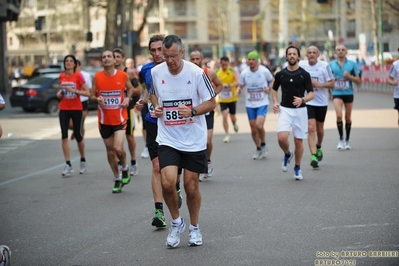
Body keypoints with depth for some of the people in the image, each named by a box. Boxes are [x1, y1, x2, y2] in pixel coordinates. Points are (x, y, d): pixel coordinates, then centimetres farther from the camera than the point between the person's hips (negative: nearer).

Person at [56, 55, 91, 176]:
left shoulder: (78, 76, -6)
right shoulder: (61, 76, 7)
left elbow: (87, 93, -10)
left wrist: (74, 90, -21)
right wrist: (59, 93, 3)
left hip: (77, 109, -3)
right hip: (64, 109, 3)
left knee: (78, 136, 5)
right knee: (64, 136, -8)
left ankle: (83, 161, 28)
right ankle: (68, 165, -7)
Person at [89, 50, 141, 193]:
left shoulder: (123, 75, -4)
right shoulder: (97, 77, -2)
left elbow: (131, 89, 14)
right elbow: (92, 96, 5)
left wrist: (128, 98, -6)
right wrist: (97, 99, -16)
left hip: (120, 118, -2)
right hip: (104, 120, 2)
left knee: (118, 148, -17)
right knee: (110, 150, 9)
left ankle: (125, 168, 15)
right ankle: (117, 179, 25)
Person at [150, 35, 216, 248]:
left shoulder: (196, 73, -12)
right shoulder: (156, 72, -3)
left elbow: (211, 103, -5)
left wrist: (192, 111, -22)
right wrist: (156, 106, -4)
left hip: (194, 140, -1)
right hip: (168, 139, 2)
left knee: (191, 187, 5)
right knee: (167, 183, -14)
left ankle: (194, 228, 29)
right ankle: (176, 222, 12)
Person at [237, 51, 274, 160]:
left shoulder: (264, 71, -8)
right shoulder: (244, 73, -3)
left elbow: (272, 80, 10)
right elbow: (241, 86, 9)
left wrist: (269, 88, -9)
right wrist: (238, 90, -13)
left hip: (262, 103, -3)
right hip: (250, 104, 3)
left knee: (259, 125, -21)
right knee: (253, 129, 7)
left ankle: (263, 145, 5)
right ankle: (258, 149, 28)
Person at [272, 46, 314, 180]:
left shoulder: (304, 74, -4)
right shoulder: (280, 74, 2)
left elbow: (311, 94, -6)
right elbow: (274, 89, 18)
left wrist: (302, 100, -27)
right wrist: (275, 102, 0)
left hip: (300, 110, -1)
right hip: (284, 109, 1)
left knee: (298, 141, 5)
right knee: (282, 138, -19)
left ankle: (297, 168, 24)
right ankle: (287, 154, 14)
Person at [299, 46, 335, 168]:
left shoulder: (325, 66, -7)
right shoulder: (301, 65, -3)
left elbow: (331, 84, -5)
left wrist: (319, 84, -19)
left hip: (321, 102, 1)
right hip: (307, 102, -1)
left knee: (319, 129, 15)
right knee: (311, 128, -14)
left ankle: (318, 148, 44)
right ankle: (313, 156, -17)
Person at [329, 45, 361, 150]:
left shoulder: (352, 64, 1)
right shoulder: (331, 64, 3)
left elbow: (358, 80, 2)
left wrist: (349, 76, -15)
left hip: (348, 93, 1)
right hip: (337, 93, -1)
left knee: (348, 117, 9)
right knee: (339, 115, -18)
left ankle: (347, 140, 25)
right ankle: (341, 139, -6)